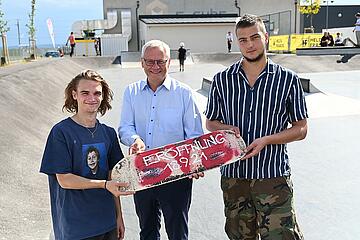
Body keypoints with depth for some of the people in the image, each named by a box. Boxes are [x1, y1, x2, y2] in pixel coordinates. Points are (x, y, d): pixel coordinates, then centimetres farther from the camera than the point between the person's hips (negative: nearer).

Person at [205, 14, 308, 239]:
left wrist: (266, 140, -14)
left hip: (273, 174, -2)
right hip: (233, 173, 3)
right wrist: (226, 129, -9)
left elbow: (301, 129, 2)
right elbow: (210, 122, 14)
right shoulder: (222, 80, 4)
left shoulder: (288, 79, -1)